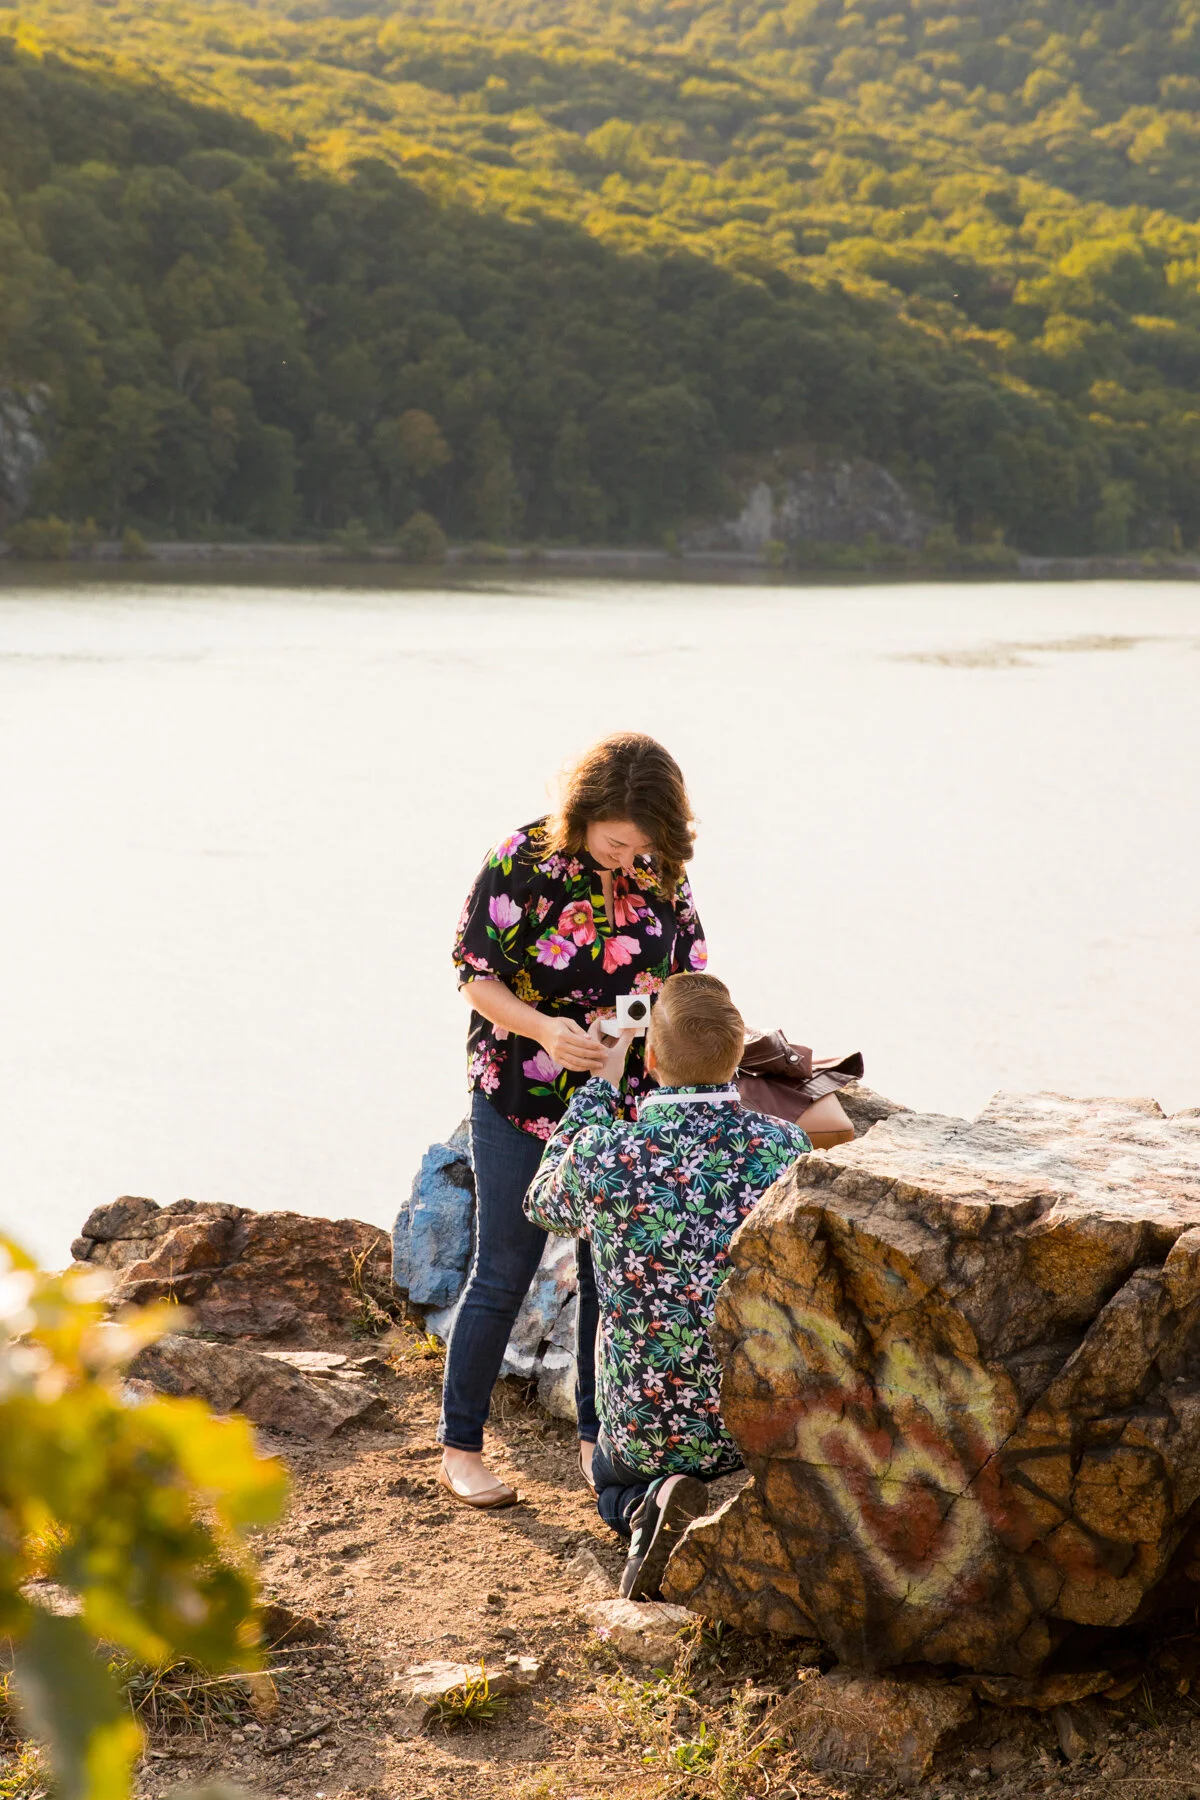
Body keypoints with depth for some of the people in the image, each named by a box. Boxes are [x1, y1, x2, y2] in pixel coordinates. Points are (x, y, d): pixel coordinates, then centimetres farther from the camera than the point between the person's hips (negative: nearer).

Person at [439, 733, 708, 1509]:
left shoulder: (662, 874, -2)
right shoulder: (522, 862, -15)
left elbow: (687, 976, 6)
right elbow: (477, 976, -12)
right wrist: (543, 1030, -28)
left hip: (622, 1104, 4)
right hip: (521, 1101, -4)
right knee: (503, 1275, 2)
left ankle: (598, 1434, 28)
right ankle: (461, 1446, 16)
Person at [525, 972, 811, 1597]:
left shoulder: (602, 1153, -19)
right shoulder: (786, 1147, -15)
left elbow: (543, 1203, 7)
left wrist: (600, 1085, 13)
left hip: (645, 1425, -2)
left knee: (612, 1483, 33)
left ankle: (650, 1508, -1)